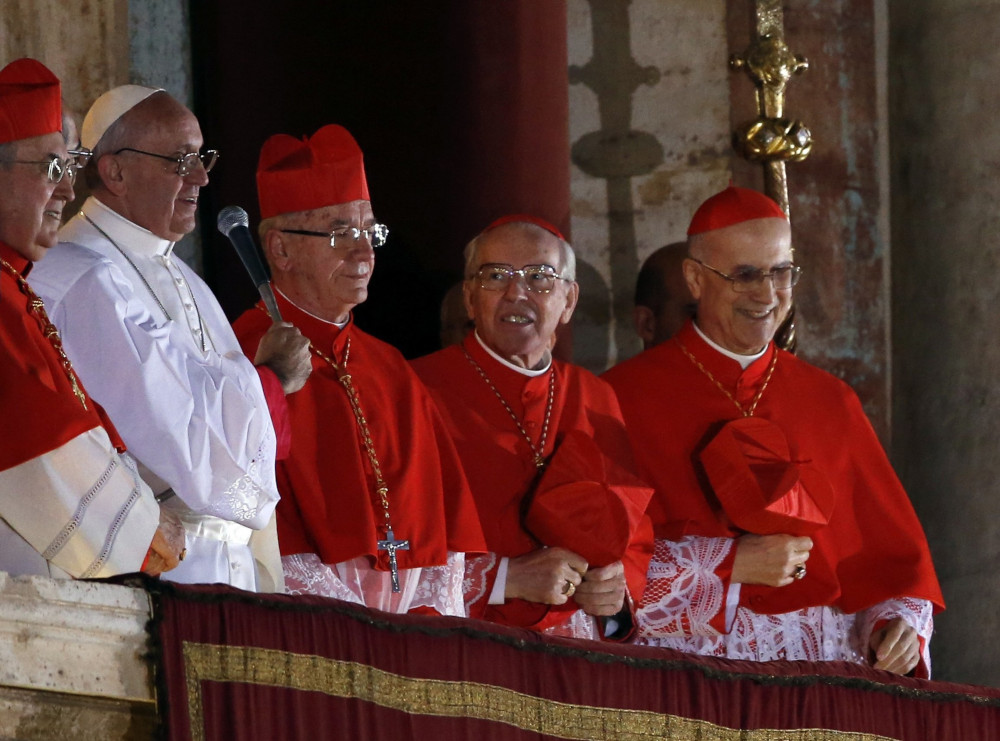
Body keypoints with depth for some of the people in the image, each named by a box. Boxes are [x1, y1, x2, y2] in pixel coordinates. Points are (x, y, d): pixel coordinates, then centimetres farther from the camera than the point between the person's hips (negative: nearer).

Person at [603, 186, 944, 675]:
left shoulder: (831, 402, 15)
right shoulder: (626, 396, 2)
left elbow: (894, 549, 15)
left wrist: (900, 622, -5)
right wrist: (729, 564, -9)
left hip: (826, 660, 4)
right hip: (685, 663, -4)